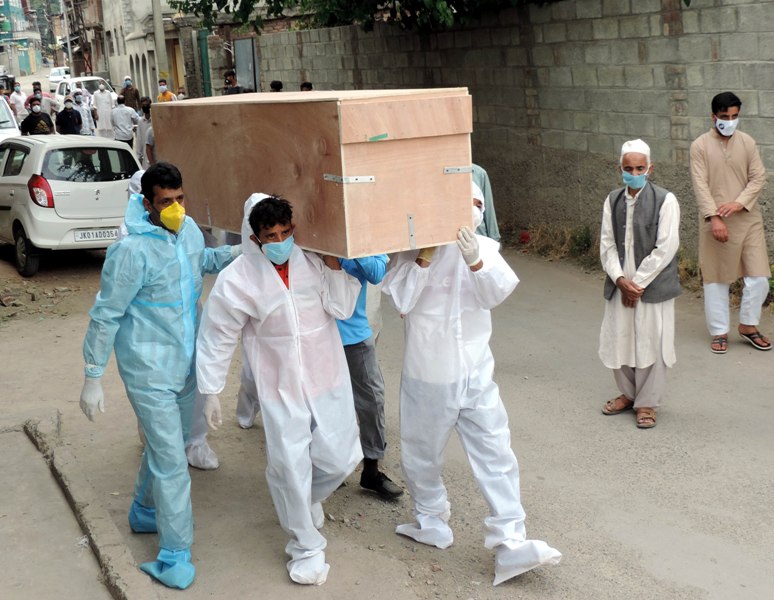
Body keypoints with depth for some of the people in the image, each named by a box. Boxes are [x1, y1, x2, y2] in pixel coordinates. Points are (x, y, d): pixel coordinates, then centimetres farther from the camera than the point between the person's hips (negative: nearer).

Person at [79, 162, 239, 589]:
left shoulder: (189, 230, -2)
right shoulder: (132, 252, -23)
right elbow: (105, 316, -16)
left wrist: (237, 253, 6)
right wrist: (93, 379, -13)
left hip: (186, 363, 8)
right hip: (149, 371, -7)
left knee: (166, 445, 23)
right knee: (172, 463, -5)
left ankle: (145, 513, 47)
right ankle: (174, 558, 9)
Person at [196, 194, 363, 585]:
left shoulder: (314, 260, -7)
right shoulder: (236, 280, -14)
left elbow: (342, 308, -12)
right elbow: (216, 338, -6)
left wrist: (334, 266, -21)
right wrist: (211, 391, -3)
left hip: (328, 378, 3)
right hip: (280, 387, -3)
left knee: (340, 460, 9)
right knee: (289, 466, -2)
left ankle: (307, 498, 44)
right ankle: (306, 547, 21)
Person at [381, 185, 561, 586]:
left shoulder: (483, 248, -2)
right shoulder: (412, 249, -6)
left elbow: (497, 292, -18)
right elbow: (400, 300, -16)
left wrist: (475, 261, -36)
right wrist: (425, 257, -24)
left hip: (476, 373, 1)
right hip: (428, 375, -1)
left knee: (496, 455, -2)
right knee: (422, 454, 13)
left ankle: (509, 544, 6)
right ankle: (432, 523, 33)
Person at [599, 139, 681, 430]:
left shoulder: (665, 200, -10)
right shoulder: (613, 200, 4)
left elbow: (666, 248, -13)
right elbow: (607, 243, 3)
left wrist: (638, 282, -13)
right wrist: (620, 279, -11)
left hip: (653, 285, -4)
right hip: (619, 284, 4)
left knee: (650, 344, 2)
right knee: (618, 340, 12)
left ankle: (647, 402, 18)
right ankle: (628, 392, 32)